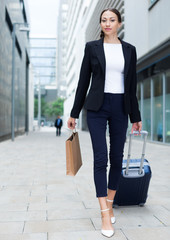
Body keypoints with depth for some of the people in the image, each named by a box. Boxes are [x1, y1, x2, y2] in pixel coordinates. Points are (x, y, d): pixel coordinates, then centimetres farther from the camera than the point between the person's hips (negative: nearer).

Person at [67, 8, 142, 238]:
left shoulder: (129, 49, 8)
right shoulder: (92, 47, 4)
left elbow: (132, 84, 9)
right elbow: (84, 81, 4)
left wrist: (135, 116, 8)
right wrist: (74, 113, 3)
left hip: (120, 107, 3)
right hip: (97, 107, -2)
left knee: (117, 158, 6)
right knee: (100, 158, -8)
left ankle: (110, 204, 25)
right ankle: (105, 215, -2)